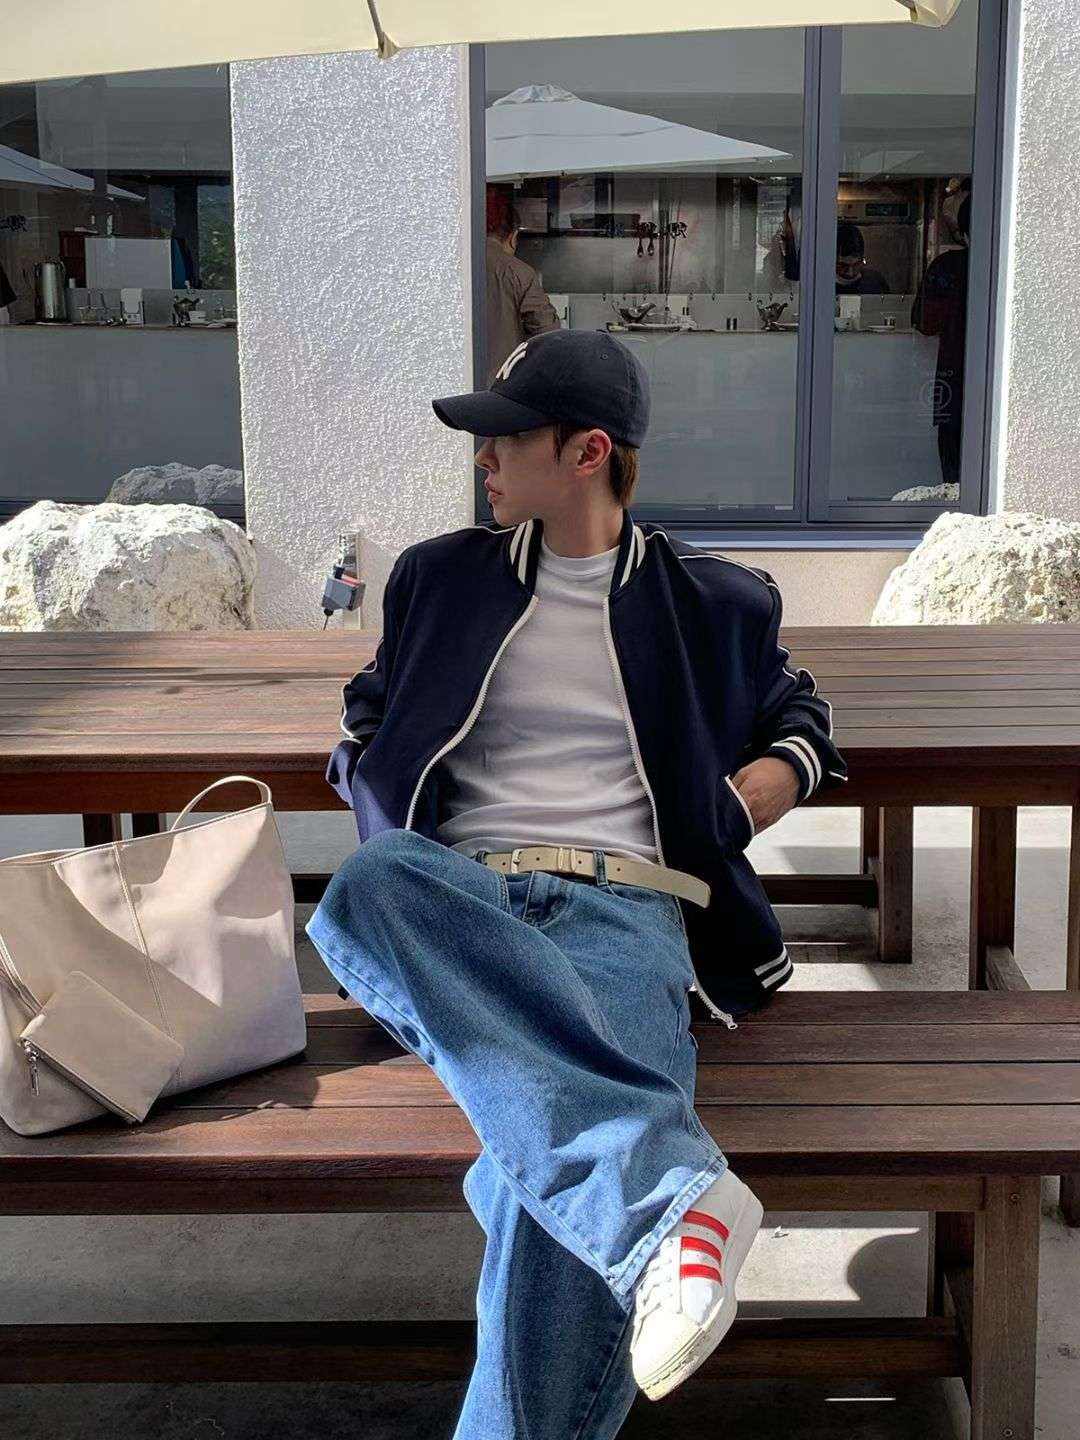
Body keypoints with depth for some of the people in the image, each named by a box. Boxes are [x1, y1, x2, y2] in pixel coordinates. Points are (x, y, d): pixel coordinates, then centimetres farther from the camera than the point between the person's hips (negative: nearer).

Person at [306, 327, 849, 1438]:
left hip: (623, 909, -1)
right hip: (456, 904, 2)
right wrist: (404, 873, 10)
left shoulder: (714, 602, 20)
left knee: (570, 1185, -37)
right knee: (366, 888, -40)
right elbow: (364, 736, 31)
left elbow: (801, 721, 34)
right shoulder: (440, 576, 23)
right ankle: (663, 1190, -52)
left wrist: (737, 805, 10)